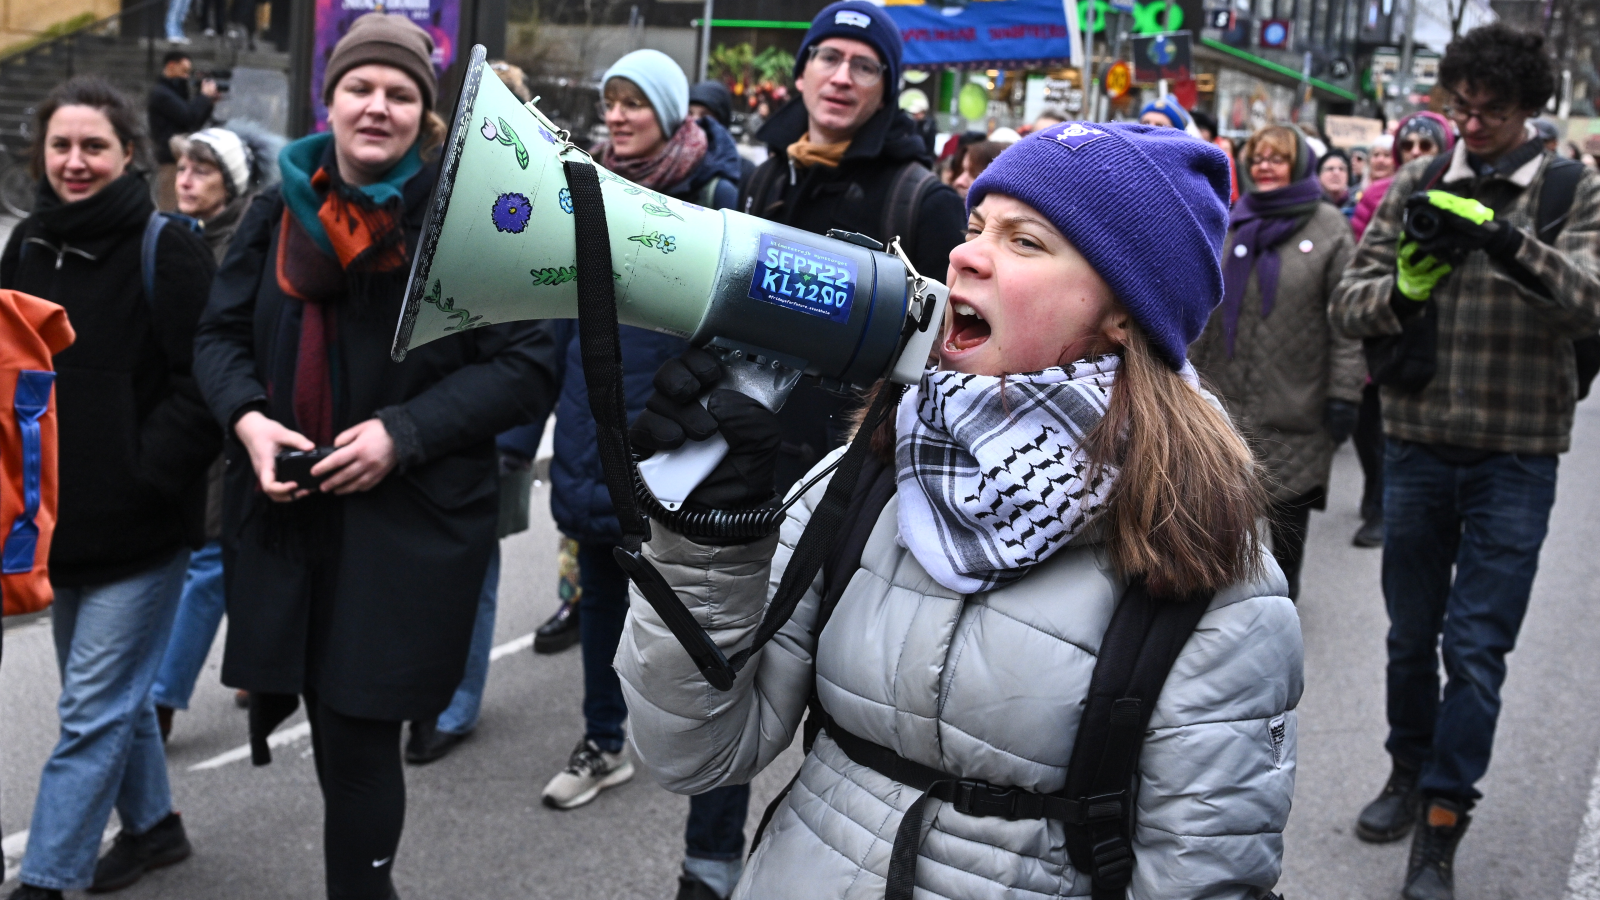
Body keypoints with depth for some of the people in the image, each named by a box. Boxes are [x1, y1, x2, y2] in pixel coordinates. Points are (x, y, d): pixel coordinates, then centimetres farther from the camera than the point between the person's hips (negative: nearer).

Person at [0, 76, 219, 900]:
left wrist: (146, 475, -17)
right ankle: (152, 825, 37)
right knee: (115, 691, 20)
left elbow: (205, 381, -16)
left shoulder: (166, 250, -13)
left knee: (94, 709, -2)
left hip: (138, 524, -7)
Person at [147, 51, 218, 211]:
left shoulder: (174, 90, 21)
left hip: (181, 158, 10)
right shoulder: (161, 93, -10)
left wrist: (209, 102, 8)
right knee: (171, 209, -12)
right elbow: (188, 117, -19)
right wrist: (204, 96, -7)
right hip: (171, 160, -10)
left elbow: (196, 124, 20)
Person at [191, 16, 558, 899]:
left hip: (410, 520, -4)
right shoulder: (279, 210, 9)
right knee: (330, 725, 8)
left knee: (359, 734, -3)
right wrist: (248, 417, -6)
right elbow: (219, 334, 15)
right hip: (286, 510, 4)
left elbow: (527, 366, -8)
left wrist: (405, 431, -17)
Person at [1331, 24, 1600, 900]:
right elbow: (1348, 303, 1)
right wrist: (1402, 289, -21)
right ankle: (1409, 771, 37)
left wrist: (1506, 241, -33)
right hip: (1418, 442, 3)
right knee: (1412, 632, 16)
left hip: (1515, 456, -2)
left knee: (1476, 647, -1)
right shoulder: (1415, 186, 3)